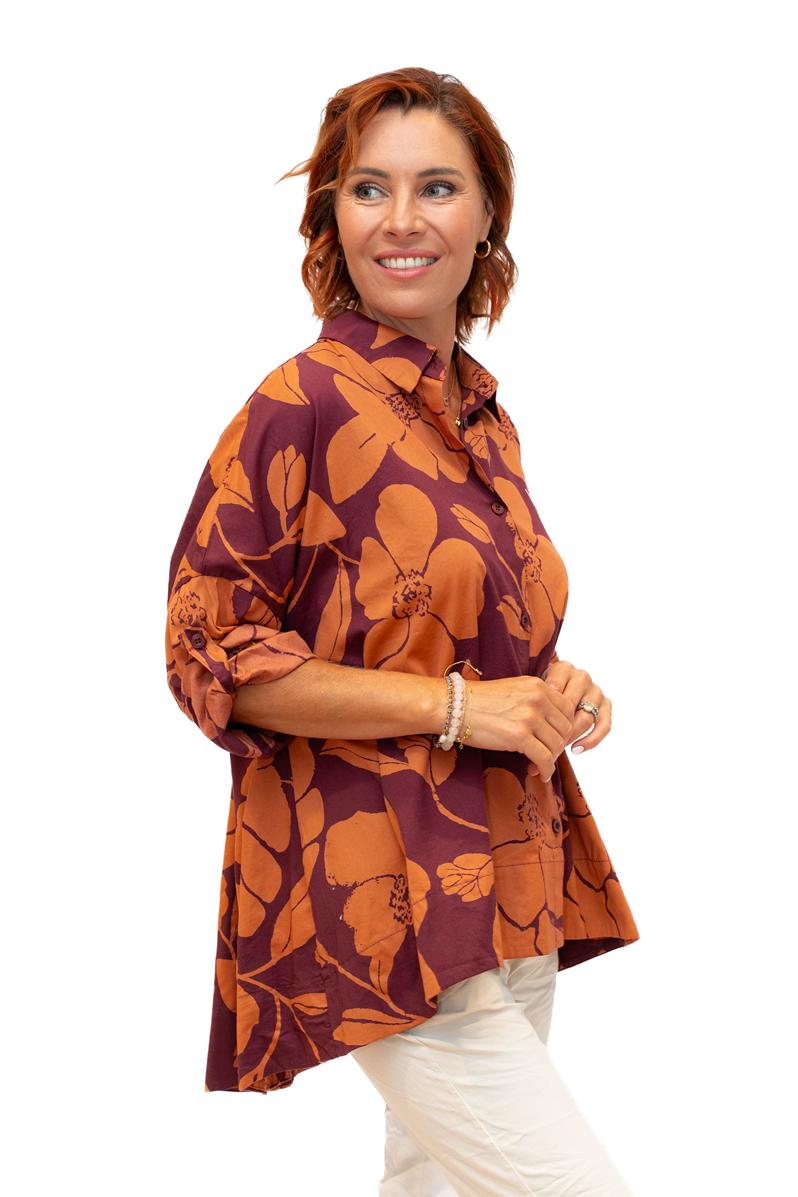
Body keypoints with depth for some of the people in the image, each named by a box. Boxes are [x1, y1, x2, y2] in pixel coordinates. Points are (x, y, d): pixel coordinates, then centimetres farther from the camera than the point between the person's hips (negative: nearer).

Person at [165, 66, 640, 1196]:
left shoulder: (483, 416, 14)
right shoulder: (302, 406, -10)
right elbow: (210, 653, -12)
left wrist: (556, 689, 3)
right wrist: (454, 705, -16)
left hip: (505, 888, 8)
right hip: (375, 893, -8)